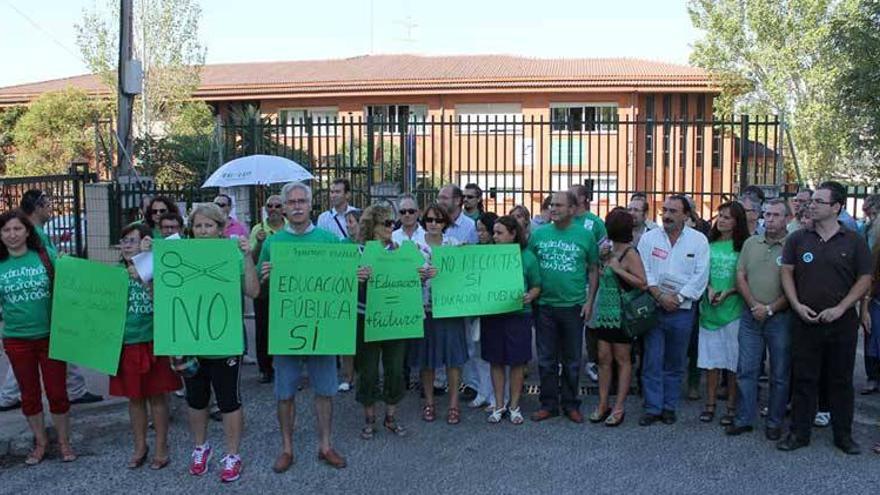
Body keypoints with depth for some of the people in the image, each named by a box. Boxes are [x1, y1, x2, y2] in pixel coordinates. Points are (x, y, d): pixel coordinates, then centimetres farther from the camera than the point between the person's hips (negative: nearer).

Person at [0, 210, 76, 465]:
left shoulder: (46, 256, -5)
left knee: (57, 391, 6)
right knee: (29, 395, 14)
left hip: (50, 335, -1)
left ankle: (64, 442, 24)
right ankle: (40, 443, 30)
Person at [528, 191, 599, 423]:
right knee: (546, 360, 9)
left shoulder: (585, 235, -2)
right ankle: (548, 404, 20)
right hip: (545, 305, 1)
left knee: (572, 360, 9)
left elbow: (594, 270, 4)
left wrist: (589, 301, -2)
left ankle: (571, 404, 22)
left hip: (574, 306, -1)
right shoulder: (539, 234, 2)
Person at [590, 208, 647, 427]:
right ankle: (603, 404, 15)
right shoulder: (609, 250, 10)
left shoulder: (630, 253, -11)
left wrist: (618, 269, -18)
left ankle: (619, 408, 9)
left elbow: (642, 283, -17)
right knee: (604, 358, 7)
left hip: (621, 314, -7)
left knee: (622, 360, 4)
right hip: (604, 312, 7)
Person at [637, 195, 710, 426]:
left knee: (675, 363, 9)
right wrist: (660, 296, -13)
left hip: (682, 310, 0)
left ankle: (669, 407, 20)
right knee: (652, 361, 0)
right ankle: (652, 407, 8)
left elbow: (700, 276, -5)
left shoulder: (699, 240, 1)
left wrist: (678, 298, -11)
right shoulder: (649, 237, 3)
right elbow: (644, 271, -3)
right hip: (653, 308, 0)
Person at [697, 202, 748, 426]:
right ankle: (710, 404, 14)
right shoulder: (709, 244, 8)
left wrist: (728, 293, -13)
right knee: (711, 359, 6)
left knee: (734, 361, 2)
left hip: (733, 308, -3)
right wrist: (709, 289, -6)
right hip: (709, 307, 3)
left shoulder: (743, 247, -1)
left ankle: (732, 406, 12)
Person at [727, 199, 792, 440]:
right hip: (751, 317, 3)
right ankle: (744, 419, 15)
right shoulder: (751, 243, 8)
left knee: (780, 374, 7)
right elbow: (740, 276, 6)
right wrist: (753, 305, -5)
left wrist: (770, 309, -12)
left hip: (780, 318, -3)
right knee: (746, 370, 5)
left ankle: (774, 422, 19)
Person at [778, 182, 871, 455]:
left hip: (842, 322, -1)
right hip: (805, 321, 1)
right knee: (803, 379, 6)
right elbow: (787, 272, 3)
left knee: (841, 380, 10)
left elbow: (865, 279, -1)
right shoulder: (798, 239, 4)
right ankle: (799, 433, 15)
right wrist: (797, 305, -10)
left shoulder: (854, 241, 0)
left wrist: (840, 309, -11)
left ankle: (843, 435, 23)